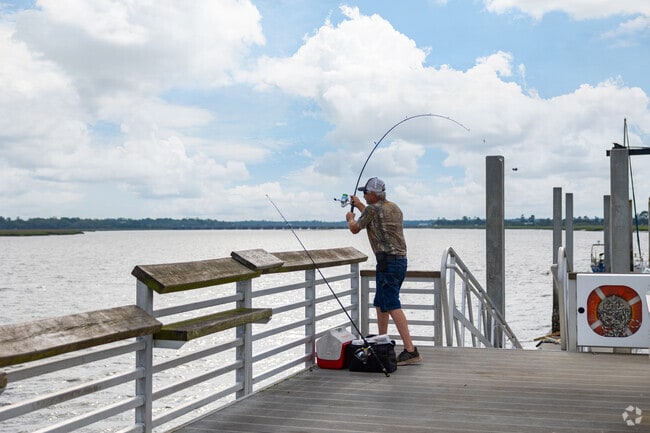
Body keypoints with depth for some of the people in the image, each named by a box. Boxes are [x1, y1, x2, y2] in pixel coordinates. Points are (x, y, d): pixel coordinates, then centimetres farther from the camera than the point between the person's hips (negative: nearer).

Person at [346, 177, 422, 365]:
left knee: (392, 305, -14)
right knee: (380, 303, 20)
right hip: (401, 260, 9)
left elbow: (355, 229, 6)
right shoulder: (394, 207, 16)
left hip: (387, 262, -9)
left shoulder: (372, 209, -8)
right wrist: (359, 206, 46)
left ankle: (411, 351, -21)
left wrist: (350, 218, 28)